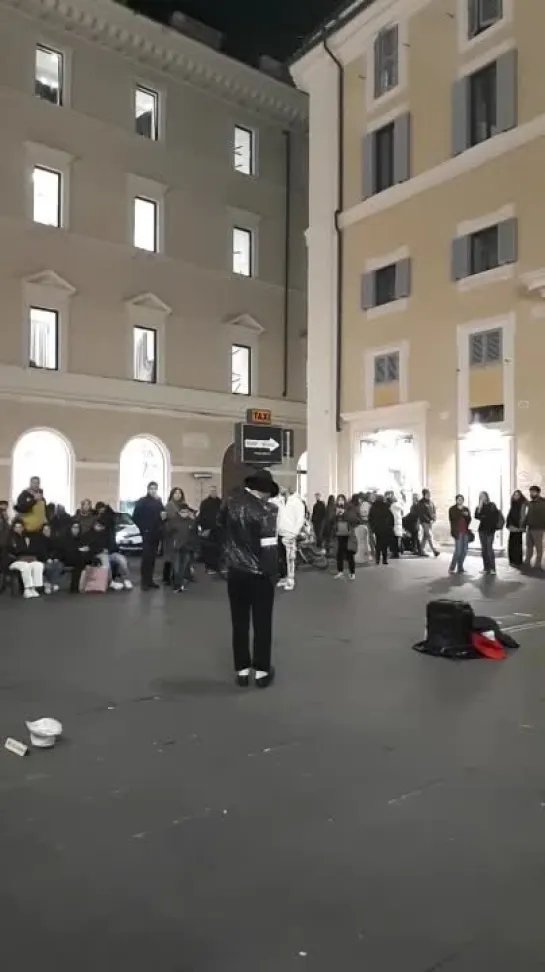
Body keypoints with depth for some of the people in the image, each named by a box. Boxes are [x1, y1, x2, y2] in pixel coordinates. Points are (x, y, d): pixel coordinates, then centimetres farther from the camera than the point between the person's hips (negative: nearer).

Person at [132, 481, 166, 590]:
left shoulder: (158, 502, 15)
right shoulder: (142, 501, -3)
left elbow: (162, 515, 22)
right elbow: (135, 517, -8)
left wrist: (164, 516, -1)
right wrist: (143, 528, -9)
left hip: (156, 533, 6)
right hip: (147, 533, -5)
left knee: (153, 557, 8)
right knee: (146, 556, -8)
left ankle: (150, 579, 15)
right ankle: (144, 581, -4)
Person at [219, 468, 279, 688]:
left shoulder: (231, 502, 0)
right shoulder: (267, 510, -15)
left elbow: (220, 524, 19)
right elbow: (268, 547, -19)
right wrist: (272, 574, -9)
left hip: (235, 572, 4)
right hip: (259, 574, -4)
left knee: (239, 623, 11)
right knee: (262, 623, 8)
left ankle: (242, 670, 17)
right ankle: (262, 671, 15)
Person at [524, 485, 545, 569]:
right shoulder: (530, 503, 15)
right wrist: (524, 524, 10)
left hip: (538, 529, -7)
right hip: (529, 528, 7)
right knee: (529, 546, 12)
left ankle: (538, 565, 4)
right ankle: (527, 562, 19)